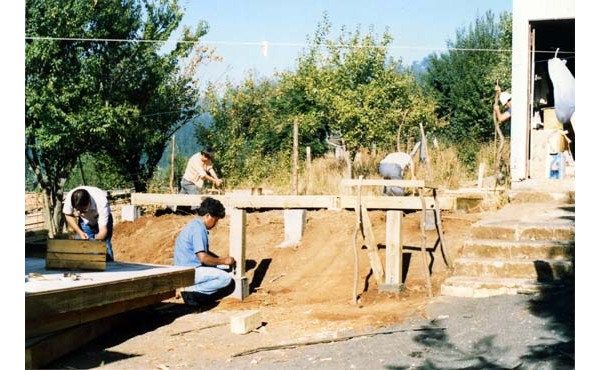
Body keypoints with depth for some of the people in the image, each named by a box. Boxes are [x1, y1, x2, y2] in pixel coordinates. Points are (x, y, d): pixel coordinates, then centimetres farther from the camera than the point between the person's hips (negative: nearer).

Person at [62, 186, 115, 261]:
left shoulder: (101, 202, -40)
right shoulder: (69, 197, -31)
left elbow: (103, 230, -37)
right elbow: (68, 215, -10)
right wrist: (80, 232, -21)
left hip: (103, 219, -3)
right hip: (85, 221, 3)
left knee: (104, 247, -17)